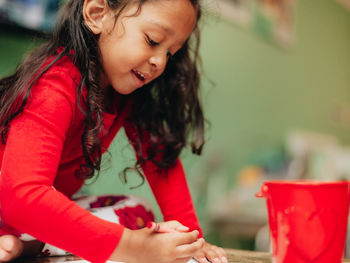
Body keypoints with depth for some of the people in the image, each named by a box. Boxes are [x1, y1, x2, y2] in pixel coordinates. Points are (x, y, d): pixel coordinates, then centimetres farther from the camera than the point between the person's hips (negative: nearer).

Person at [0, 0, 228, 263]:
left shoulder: (125, 86, -7)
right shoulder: (54, 90, -31)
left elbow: (160, 156, -6)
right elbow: (22, 196, -43)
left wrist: (190, 235, -15)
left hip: (49, 210, 9)